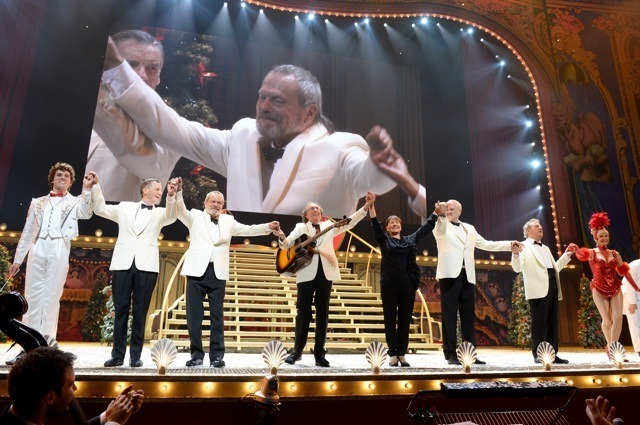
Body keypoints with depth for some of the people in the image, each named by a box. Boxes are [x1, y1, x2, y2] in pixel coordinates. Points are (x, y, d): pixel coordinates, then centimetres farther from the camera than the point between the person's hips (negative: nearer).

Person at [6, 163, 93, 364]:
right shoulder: (38, 202, 21)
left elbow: (86, 214, -9)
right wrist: (17, 259, 13)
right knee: (32, 299, 1)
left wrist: (86, 189, -20)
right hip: (37, 251, 3)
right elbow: (27, 232, 18)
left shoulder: (75, 202, 14)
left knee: (51, 300, -3)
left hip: (59, 252, -3)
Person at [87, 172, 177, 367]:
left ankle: (135, 354, 9)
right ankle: (118, 354, 10)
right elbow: (100, 209, 19)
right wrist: (95, 186, 8)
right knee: (120, 309, 3)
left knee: (140, 311, 1)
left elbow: (171, 216, -7)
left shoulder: (160, 213, 14)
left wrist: (171, 196, -26)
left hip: (146, 266, -1)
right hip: (123, 264, 1)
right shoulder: (125, 207, 18)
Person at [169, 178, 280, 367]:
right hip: (197, 270, -1)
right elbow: (180, 211, -4)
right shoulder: (195, 216, 12)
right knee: (194, 314, 1)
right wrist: (178, 192, -22)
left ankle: (217, 354, 7)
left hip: (218, 273, 1)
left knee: (217, 315, 1)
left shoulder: (228, 221, 18)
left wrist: (268, 227, -4)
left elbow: (247, 230, 11)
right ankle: (197, 353, 11)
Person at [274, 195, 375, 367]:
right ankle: (297, 350, 11)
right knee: (303, 311, 0)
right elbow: (287, 244, -2)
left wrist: (367, 206, 0)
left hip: (325, 272, 2)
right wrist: (282, 238, -26)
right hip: (307, 272, -2)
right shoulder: (301, 227, 11)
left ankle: (319, 354, 9)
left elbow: (349, 222, 10)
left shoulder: (329, 226, 18)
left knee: (322, 312, 3)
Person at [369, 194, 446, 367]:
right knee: (390, 320, 1)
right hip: (389, 284, -2)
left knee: (405, 320, 5)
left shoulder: (411, 239, 15)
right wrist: (371, 205, -17)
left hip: (407, 284, 3)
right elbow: (375, 224, -6)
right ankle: (393, 354, 8)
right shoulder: (383, 239, 6)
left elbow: (426, 227, 18)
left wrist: (437, 212, 12)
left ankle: (402, 354, 12)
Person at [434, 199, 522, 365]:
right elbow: (440, 230, -18)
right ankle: (450, 354, -1)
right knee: (449, 315, -4)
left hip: (467, 276, 5)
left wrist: (509, 244, 18)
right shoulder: (441, 226, 6)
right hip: (450, 275, -4)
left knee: (469, 316, 4)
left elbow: (486, 244, 24)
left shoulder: (469, 229, 22)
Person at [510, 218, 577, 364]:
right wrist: (515, 254, -30)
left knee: (552, 322, 8)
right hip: (538, 289, -7)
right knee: (539, 322, -5)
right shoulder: (524, 246, 2)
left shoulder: (545, 248, 26)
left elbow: (555, 267, 27)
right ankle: (538, 354, 1)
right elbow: (517, 268, -10)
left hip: (552, 286, 8)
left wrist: (567, 254, 24)